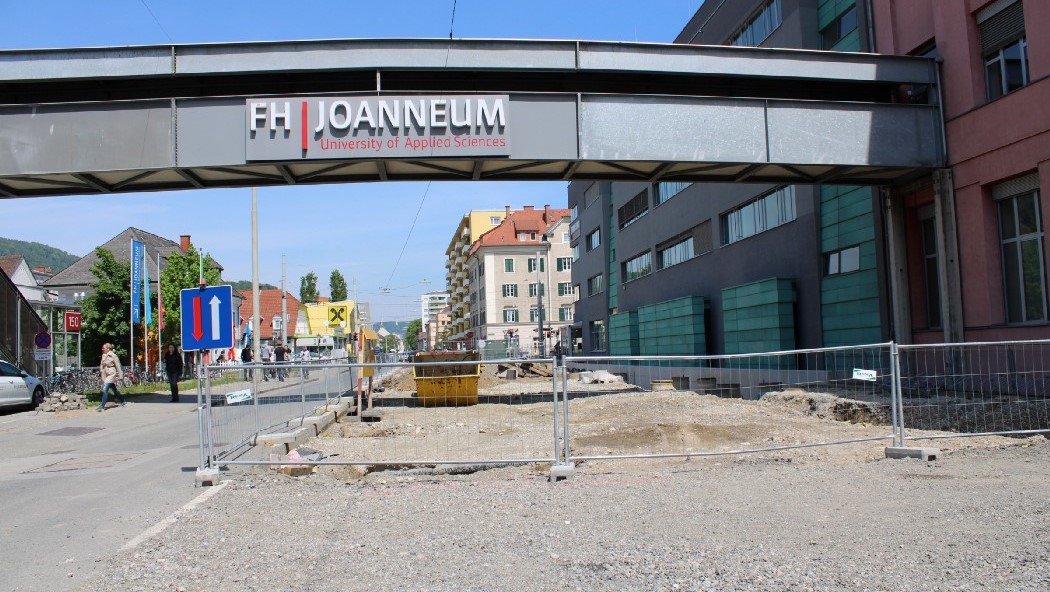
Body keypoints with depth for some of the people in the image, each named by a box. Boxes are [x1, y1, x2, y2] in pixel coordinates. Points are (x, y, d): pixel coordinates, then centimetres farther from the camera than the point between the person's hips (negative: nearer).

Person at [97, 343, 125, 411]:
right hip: (105, 375, 8)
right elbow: (102, 365, 20)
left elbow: (118, 366, -10)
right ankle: (122, 401, 30)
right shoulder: (104, 355, 8)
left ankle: (102, 406, -14)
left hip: (111, 375, -8)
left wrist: (119, 376, -9)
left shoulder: (113, 356, -13)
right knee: (114, 390, 15)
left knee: (105, 389, -16)